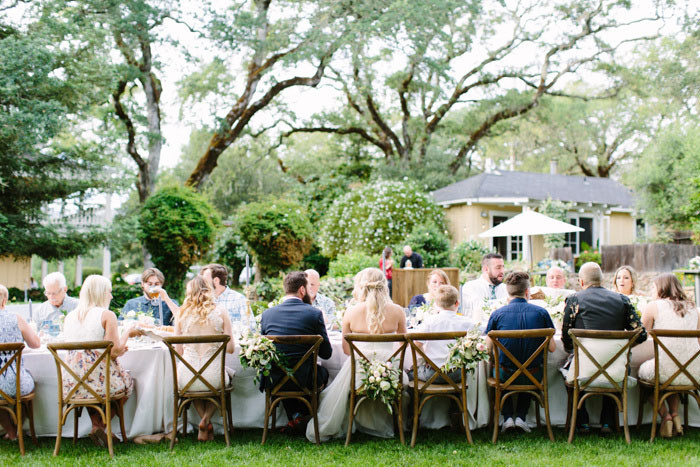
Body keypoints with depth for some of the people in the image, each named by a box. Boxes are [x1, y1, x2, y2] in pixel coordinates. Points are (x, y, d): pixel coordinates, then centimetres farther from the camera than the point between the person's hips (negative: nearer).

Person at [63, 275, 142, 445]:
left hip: (72, 384, 5)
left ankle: (96, 424, 23)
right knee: (127, 382, 24)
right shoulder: (107, 315, -8)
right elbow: (115, 351, -12)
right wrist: (127, 333, 7)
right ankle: (101, 426, 15)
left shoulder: (70, 316, 10)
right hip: (99, 379, -5)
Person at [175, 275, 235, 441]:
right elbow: (230, 348, 1)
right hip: (214, 378, -1)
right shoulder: (220, 311, 0)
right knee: (227, 375, 35)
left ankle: (206, 425, 25)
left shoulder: (182, 312, 3)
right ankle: (206, 419, 16)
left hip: (187, 380, 1)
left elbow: (178, 351, 6)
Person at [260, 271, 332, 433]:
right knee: (323, 372, 31)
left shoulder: (267, 313, 0)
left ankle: (294, 416, 25)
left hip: (274, 382, 2)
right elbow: (326, 353, -2)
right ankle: (303, 415, 31)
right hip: (303, 381, -2)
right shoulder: (314, 313, -8)